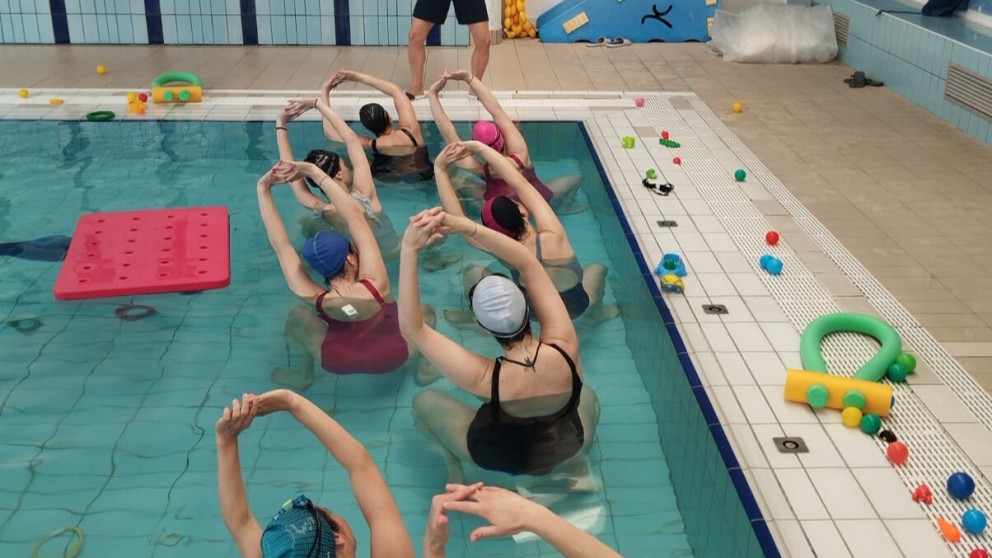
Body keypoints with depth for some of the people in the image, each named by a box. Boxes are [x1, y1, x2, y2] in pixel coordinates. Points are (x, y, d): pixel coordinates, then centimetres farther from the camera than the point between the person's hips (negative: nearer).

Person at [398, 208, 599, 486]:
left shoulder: (483, 378, -40)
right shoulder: (564, 346, -34)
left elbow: (411, 327, -33)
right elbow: (527, 263, -29)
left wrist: (409, 250, -42)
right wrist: (465, 226, -37)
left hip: (501, 456, -2)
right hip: (566, 449, 2)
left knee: (423, 401, 16)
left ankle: (455, 470, 22)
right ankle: (579, 463, 20)